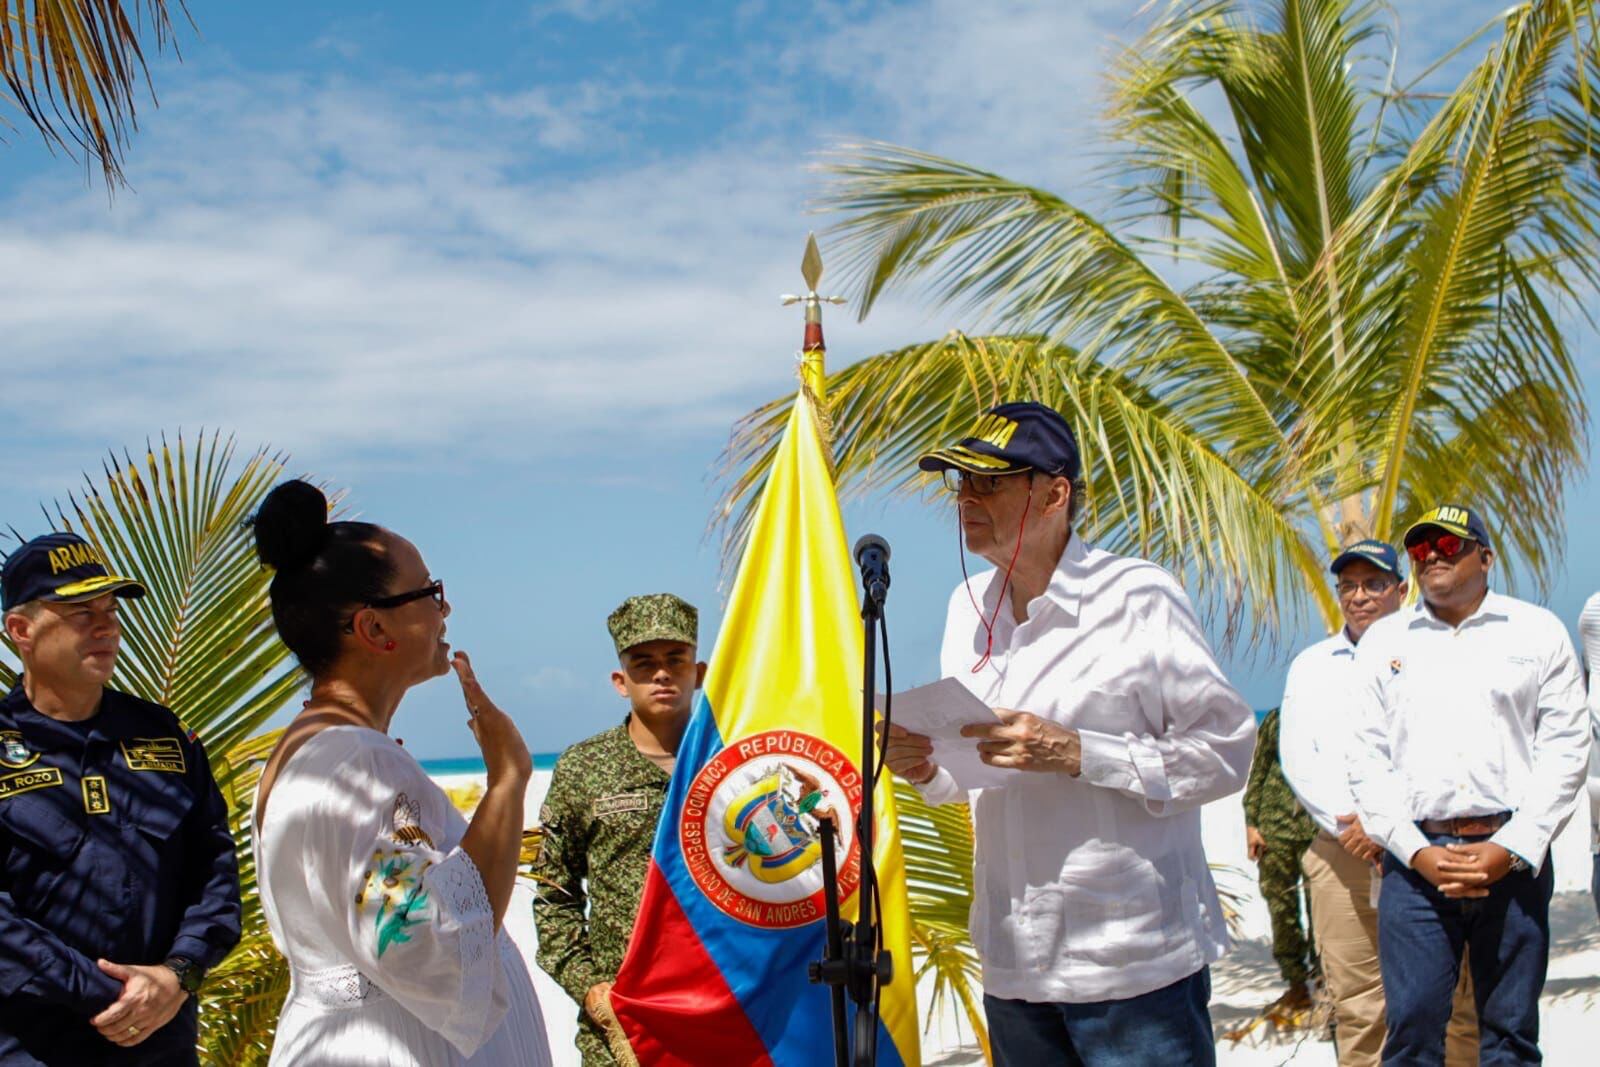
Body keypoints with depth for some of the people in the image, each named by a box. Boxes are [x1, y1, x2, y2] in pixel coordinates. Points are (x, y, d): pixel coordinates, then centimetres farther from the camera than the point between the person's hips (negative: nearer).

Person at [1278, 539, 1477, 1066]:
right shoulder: (1311, 665, 18)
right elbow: (1296, 756, 9)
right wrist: (1346, 824, -6)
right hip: (1341, 849, 2)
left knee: (1451, 998, -5)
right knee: (1355, 1003, -1)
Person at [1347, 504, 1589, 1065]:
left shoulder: (1538, 631, 9)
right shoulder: (1384, 640, 13)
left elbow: (1566, 748, 2)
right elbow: (1367, 759, 8)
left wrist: (1509, 850, -8)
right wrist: (1416, 851, -5)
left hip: (1513, 858, 0)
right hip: (1416, 857, 1)